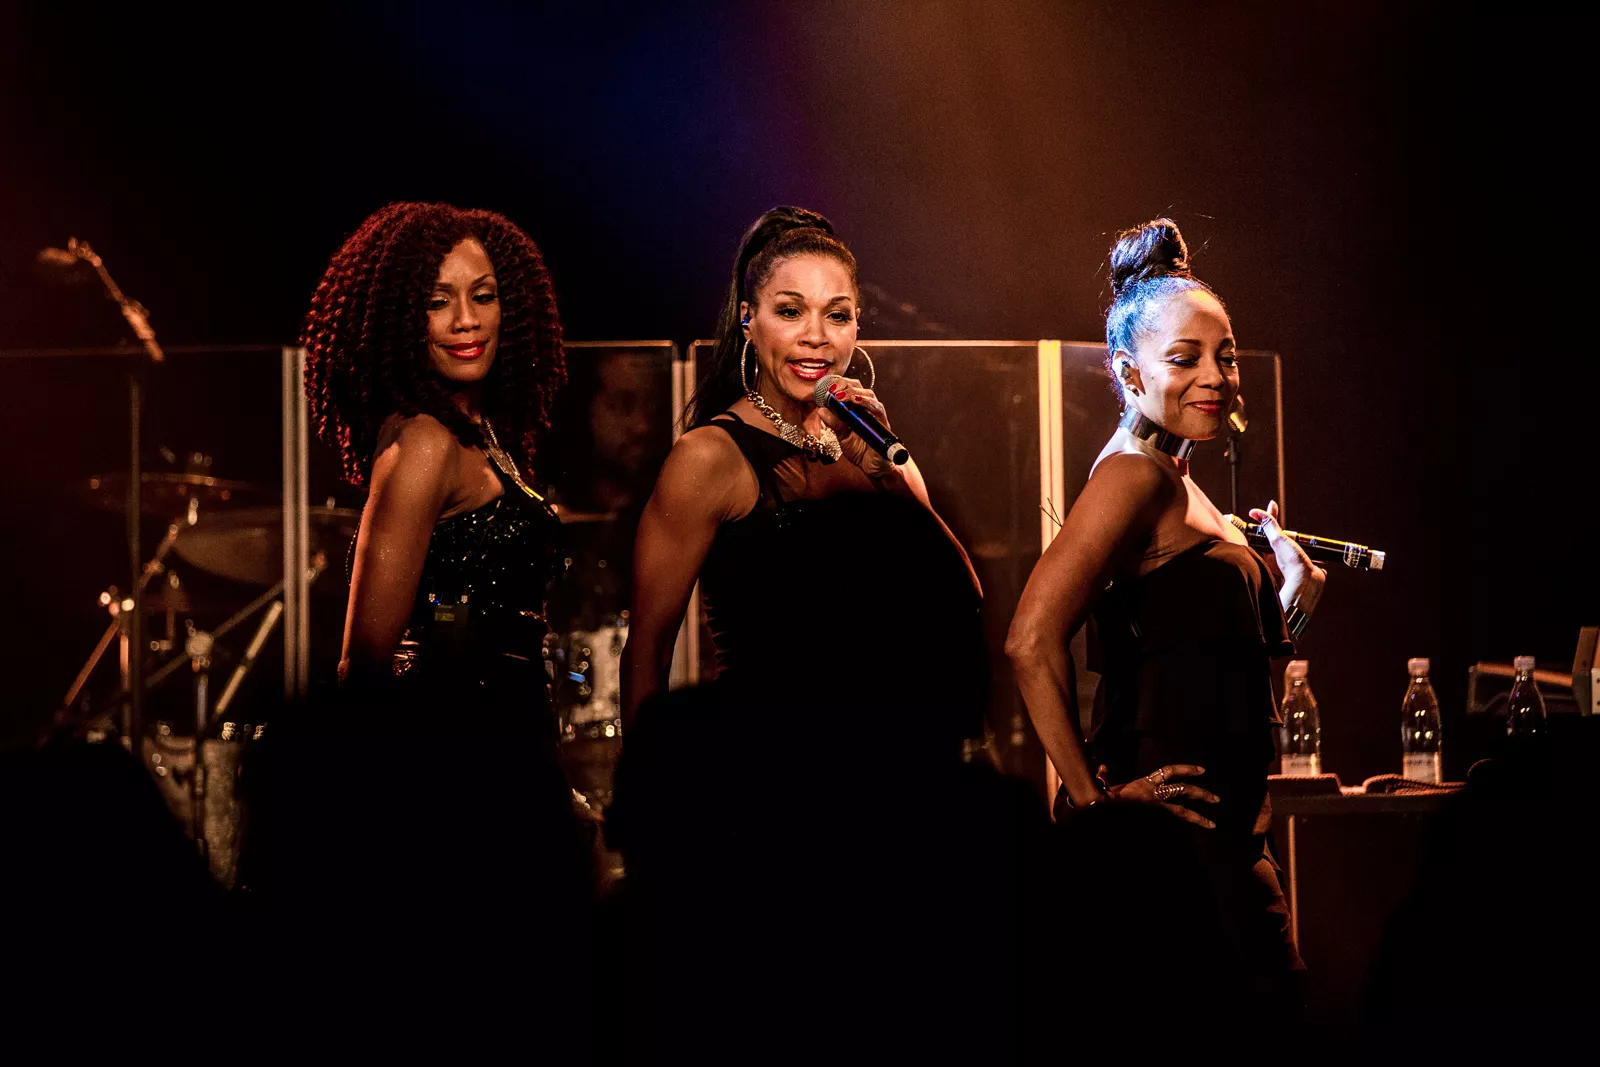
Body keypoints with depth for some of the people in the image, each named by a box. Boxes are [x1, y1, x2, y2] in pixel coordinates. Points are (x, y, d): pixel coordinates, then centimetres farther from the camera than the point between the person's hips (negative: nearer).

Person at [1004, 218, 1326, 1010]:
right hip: (1169, 839, -10)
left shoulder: (1181, 487, 18)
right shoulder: (1135, 475, -11)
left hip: (1225, 839, 10)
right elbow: (1032, 641, -23)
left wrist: (1290, 598, 10)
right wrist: (1094, 798, -20)